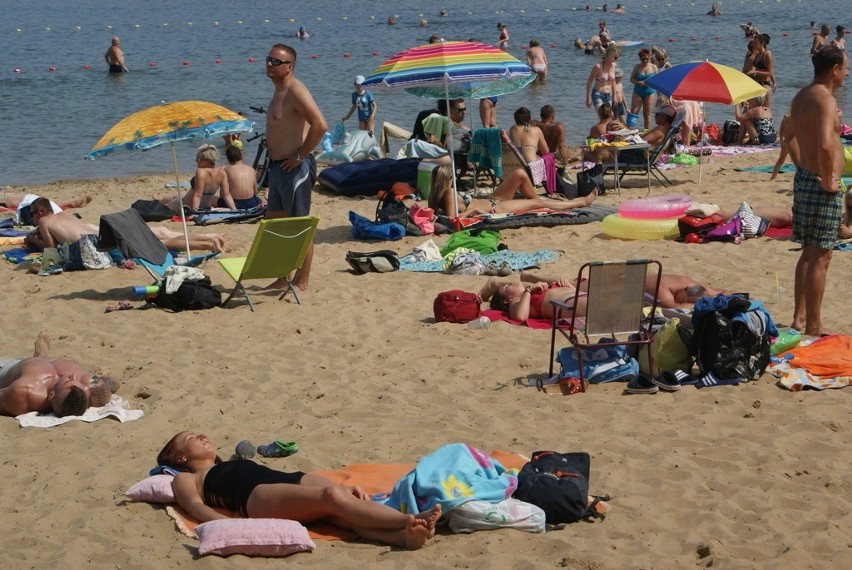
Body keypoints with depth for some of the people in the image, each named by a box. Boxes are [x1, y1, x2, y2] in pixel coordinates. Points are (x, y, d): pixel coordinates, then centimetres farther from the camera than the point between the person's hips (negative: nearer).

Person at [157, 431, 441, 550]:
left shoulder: (236, 465, 42)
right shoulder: (185, 480, 26)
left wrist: (342, 487, 16)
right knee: (331, 496, -32)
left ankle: (405, 535, -54)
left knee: (340, 497, -29)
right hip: (259, 497, -6)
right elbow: (196, 506, 4)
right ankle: (410, 519, -49)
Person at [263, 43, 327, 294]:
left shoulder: (295, 91, -16)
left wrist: (301, 155, -20)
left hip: (295, 167, -11)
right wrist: (273, 153, 16)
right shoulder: (279, 91, 15)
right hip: (278, 166, 11)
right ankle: (282, 279, 26)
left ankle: (301, 283, 6)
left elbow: (320, 125, -28)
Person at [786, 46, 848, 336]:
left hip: (804, 179, 10)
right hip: (822, 186, -10)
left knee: (808, 254, 17)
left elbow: (788, 133, 26)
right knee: (820, 257, -3)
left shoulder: (802, 96, 11)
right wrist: (827, 180, -21)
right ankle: (813, 328, 2)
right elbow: (825, 145, -33)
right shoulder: (825, 99, -19)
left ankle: (799, 318, 24)